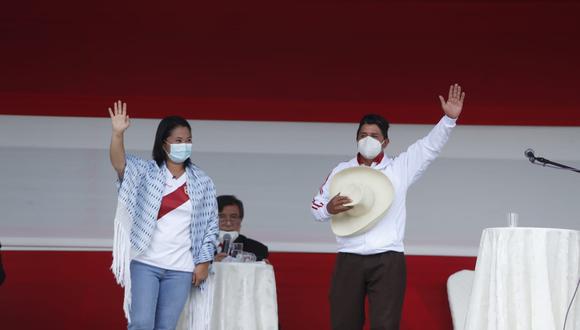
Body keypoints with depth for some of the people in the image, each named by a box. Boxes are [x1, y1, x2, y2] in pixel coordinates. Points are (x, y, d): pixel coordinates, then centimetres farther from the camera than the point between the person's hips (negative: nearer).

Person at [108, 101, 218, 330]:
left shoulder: (202, 182, 7)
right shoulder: (146, 172, 2)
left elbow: (211, 224, 8)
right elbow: (119, 163, -17)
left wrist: (203, 262, 1)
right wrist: (118, 134, -34)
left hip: (180, 269, 2)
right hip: (145, 263, -2)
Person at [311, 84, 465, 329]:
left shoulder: (399, 168, 8)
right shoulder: (341, 171, 13)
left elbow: (430, 146, 1)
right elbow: (316, 207, 16)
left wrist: (449, 118, -14)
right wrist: (329, 209, -7)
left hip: (387, 260, -2)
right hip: (349, 260, 2)